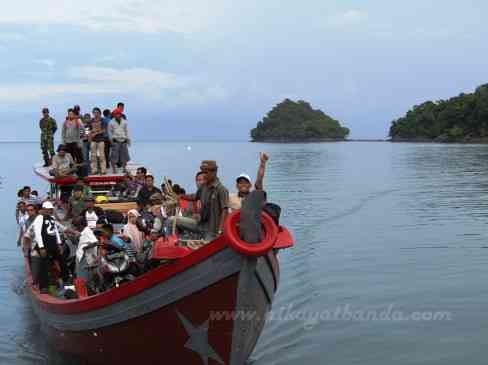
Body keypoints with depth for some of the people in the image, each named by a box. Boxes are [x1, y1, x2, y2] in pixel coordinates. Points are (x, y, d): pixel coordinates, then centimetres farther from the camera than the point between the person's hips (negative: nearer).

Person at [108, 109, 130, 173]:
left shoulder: (124, 122, 11)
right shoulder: (111, 122, 3)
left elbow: (127, 131, 13)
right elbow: (110, 132, 7)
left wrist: (128, 139, 8)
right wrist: (111, 139, -1)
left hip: (123, 141, 3)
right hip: (115, 141, -3)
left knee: (124, 156, 3)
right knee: (114, 156, -5)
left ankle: (124, 168, 12)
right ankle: (114, 169, 0)